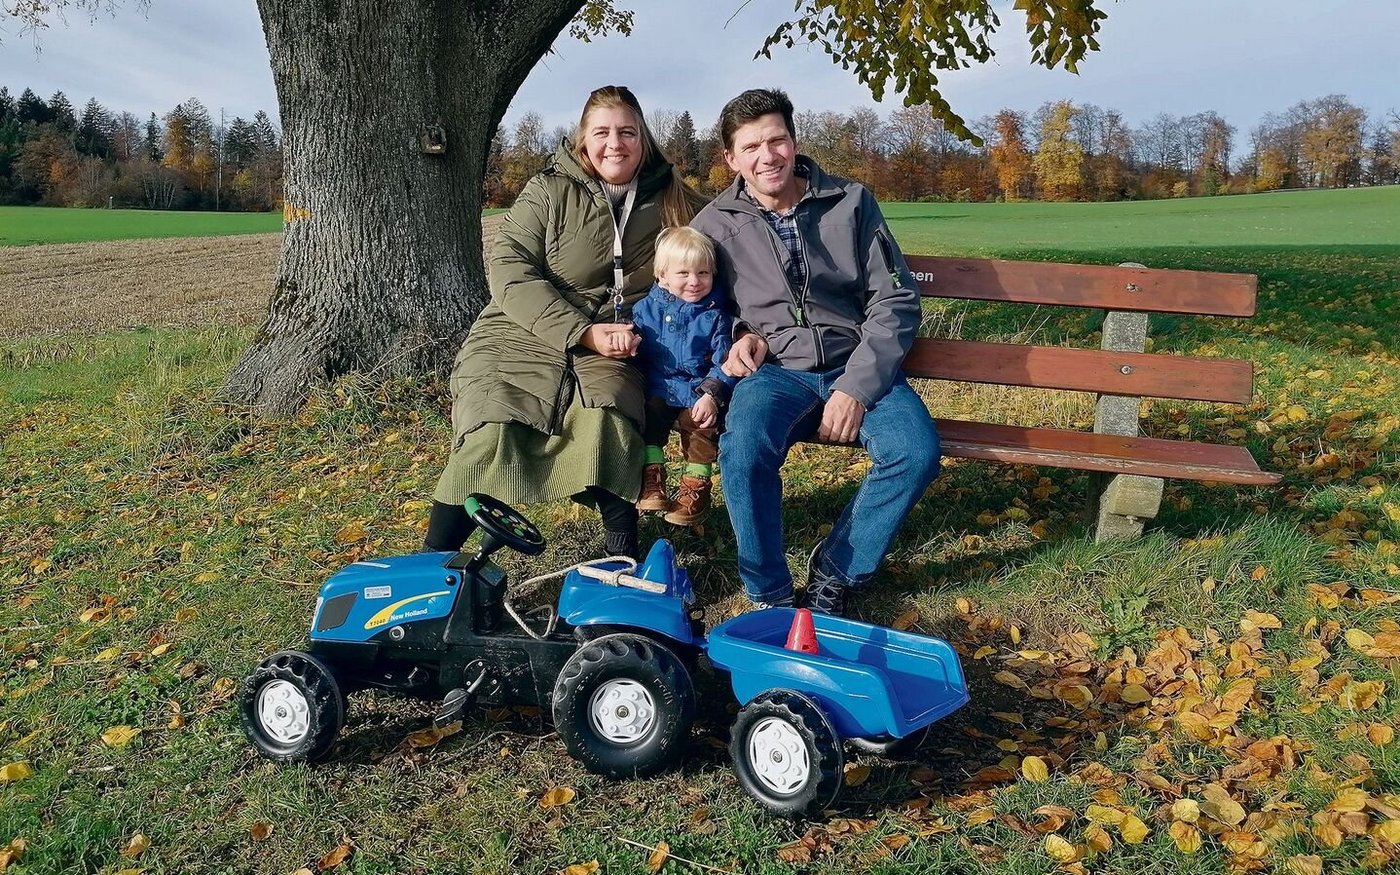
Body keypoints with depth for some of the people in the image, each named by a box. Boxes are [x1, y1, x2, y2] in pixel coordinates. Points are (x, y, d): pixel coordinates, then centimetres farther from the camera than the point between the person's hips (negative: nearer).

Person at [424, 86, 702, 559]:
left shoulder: (671, 203, 8)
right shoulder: (548, 191, 0)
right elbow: (510, 271, -8)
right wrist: (583, 332, -19)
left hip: (609, 347, 1)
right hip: (522, 334, -1)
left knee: (606, 419, -32)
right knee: (490, 431, -25)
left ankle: (624, 557, -19)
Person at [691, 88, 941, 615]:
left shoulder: (851, 202, 2)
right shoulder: (714, 224, 4)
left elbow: (896, 300, -1)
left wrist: (857, 387, -13)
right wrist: (742, 337, -6)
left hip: (857, 367, 1)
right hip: (774, 370, -1)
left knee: (917, 451, -28)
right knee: (743, 449, -34)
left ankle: (834, 572, -4)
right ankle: (770, 596, -12)